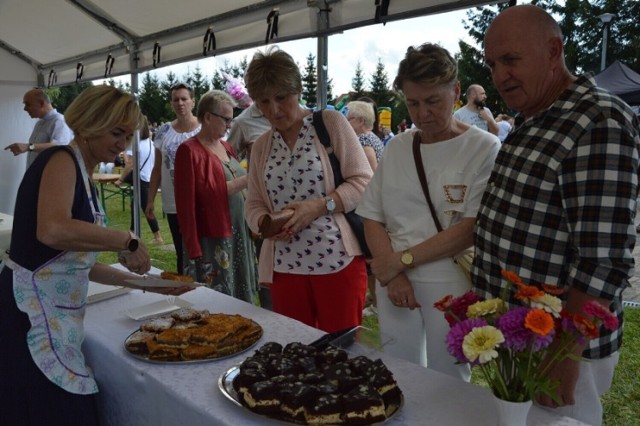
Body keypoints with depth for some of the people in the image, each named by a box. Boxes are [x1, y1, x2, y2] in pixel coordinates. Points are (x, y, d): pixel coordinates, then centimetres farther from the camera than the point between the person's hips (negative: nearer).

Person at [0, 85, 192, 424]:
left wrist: (141, 282, 12)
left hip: (53, 318, 9)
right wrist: (127, 241, -22)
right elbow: (53, 231, -32)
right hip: (29, 316, -9)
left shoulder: (84, 176, 15)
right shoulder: (61, 160, -11)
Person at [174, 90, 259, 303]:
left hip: (239, 236, 8)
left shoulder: (225, 147, 14)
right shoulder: (189, 150, -10)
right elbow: (196, 198, -19)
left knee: (242, 299, 15)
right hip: (213, 241, -7)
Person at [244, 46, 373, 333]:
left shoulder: (331, 123, 0)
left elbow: (362, 182, -5)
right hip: (285, 265, 4)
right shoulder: (261, 146, 14)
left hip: (338, 261, -4)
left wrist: (319, 206, -18)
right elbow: (253, 205, 14)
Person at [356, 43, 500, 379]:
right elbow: (373, 218, 5)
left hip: (452, 288, -3)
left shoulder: (484, 148, -6)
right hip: (394, 285, 4)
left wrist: (402, 259, -14)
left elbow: (472, 228, -14)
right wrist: (391, 274, -9)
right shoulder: (396, 148, 7)